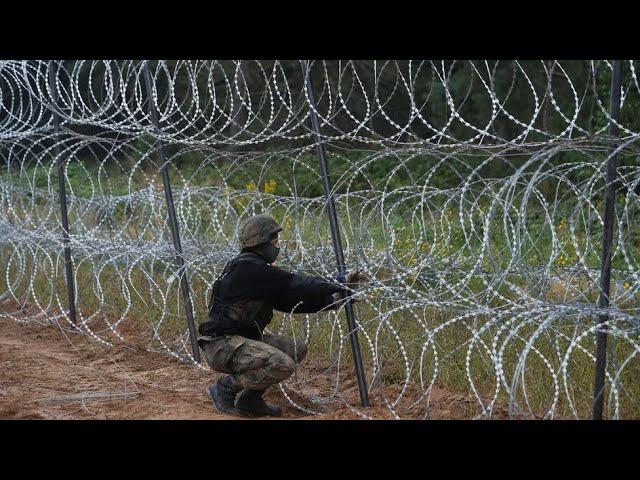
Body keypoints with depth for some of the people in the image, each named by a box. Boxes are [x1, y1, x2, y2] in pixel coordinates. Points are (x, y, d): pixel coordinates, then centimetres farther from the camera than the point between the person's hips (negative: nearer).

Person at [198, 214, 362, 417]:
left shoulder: (257, 268, 15)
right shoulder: (247, 268, -16)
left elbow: (291, 301, 11)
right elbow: (292, 285, -18)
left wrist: (333, 300, 1)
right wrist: (338, 284, -12)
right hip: (221, 345, -11)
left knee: (297, 349, 11)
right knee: (282, 365, -27)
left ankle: (250, 399, 11)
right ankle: (224, 389, -7)